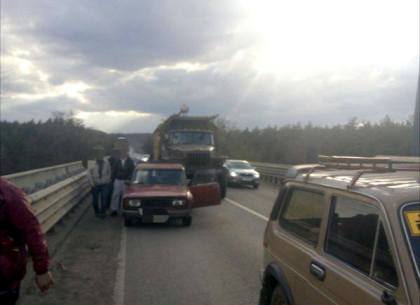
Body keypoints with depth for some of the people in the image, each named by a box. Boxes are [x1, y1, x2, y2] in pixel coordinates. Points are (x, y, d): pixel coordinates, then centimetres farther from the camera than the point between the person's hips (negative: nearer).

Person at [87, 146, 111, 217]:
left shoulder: (106, 163, -4)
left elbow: (109, 172, 7)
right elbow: (89, 173, -6)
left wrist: (107, 180, 3)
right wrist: (92, 182, -7)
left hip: (104, 184, 1)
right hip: (95, 184, -1)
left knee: (104, 198, -1)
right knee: (95, 199, 9)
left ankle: (102, 212, 15)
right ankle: (97, 212, 26)